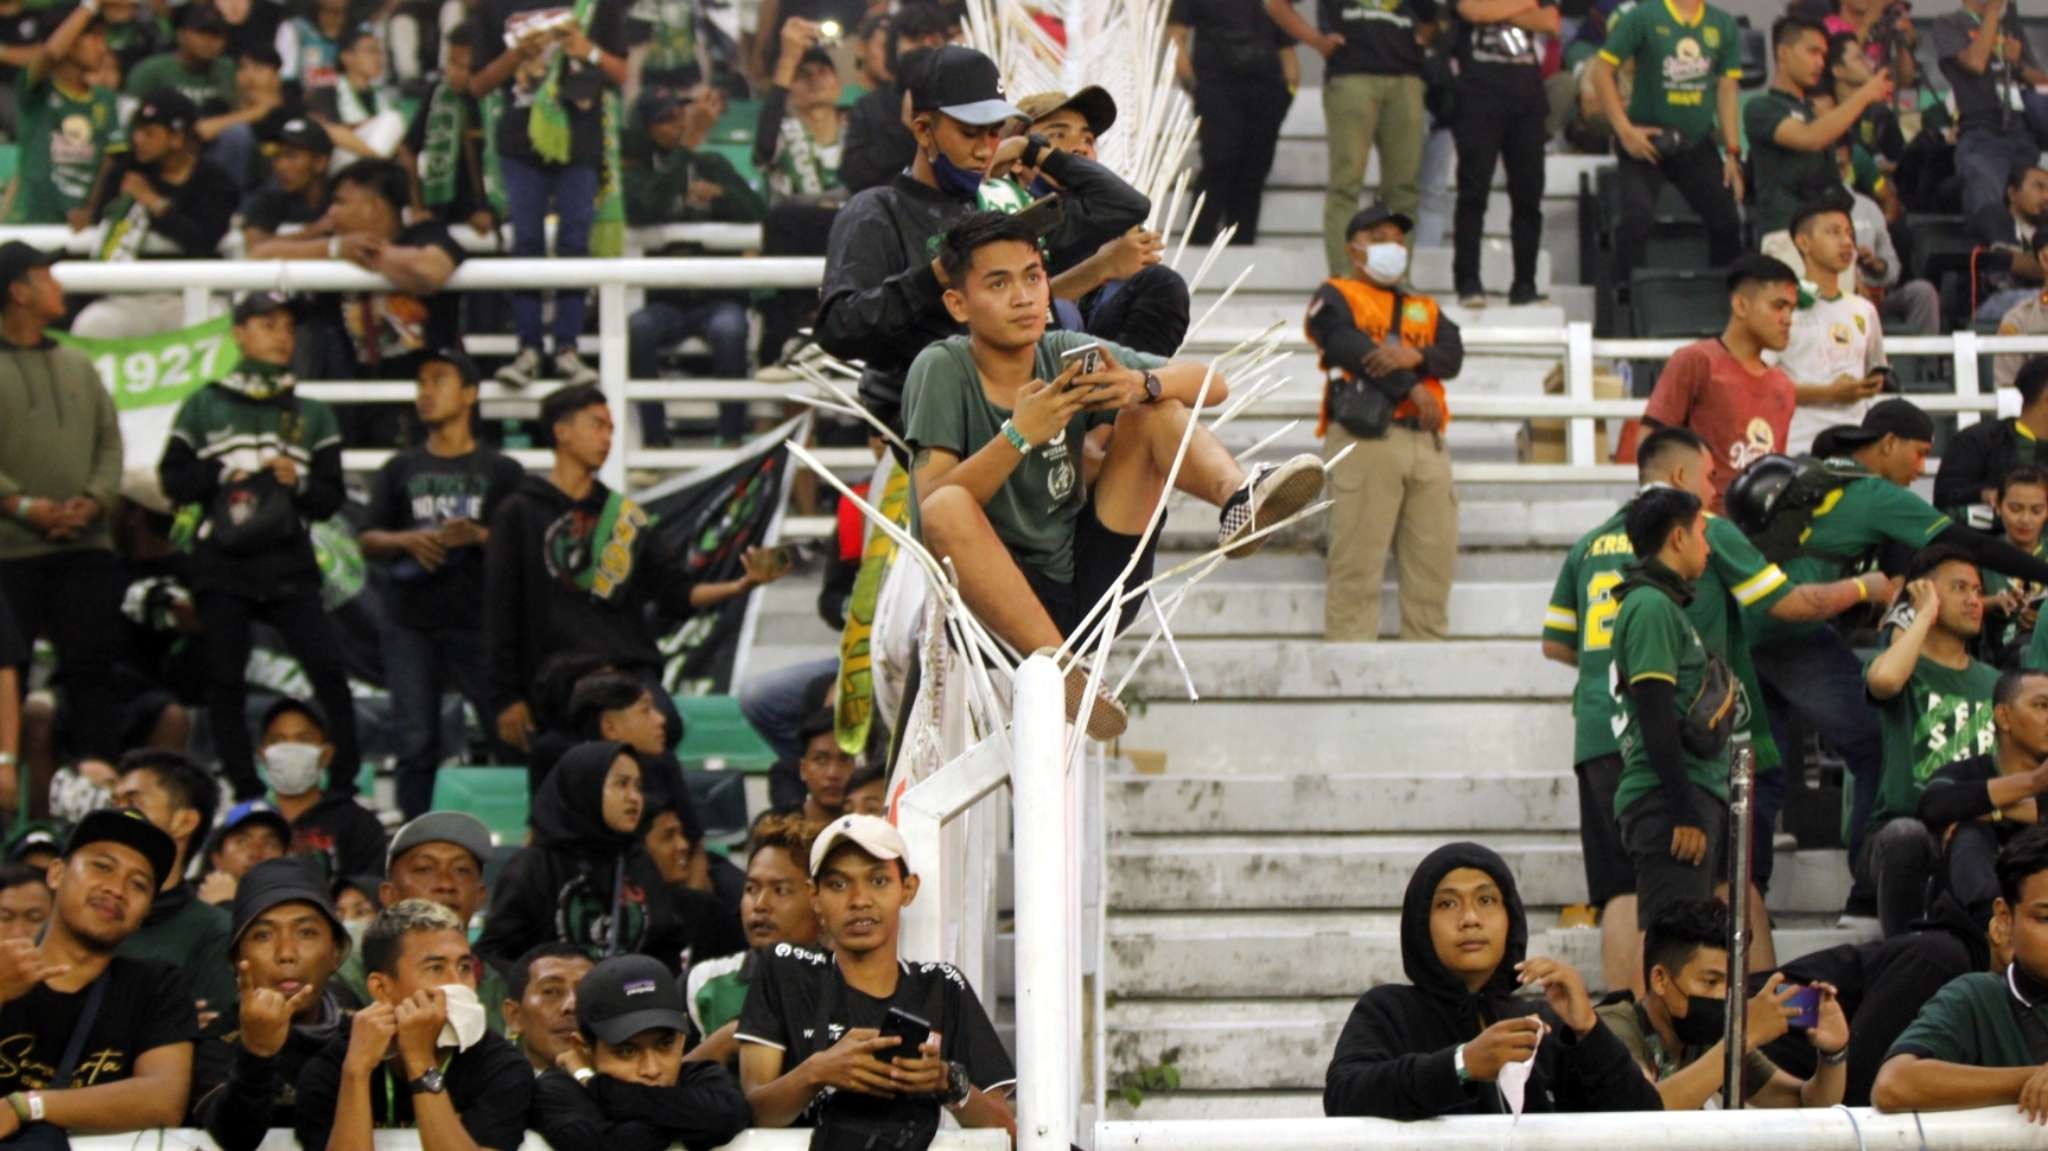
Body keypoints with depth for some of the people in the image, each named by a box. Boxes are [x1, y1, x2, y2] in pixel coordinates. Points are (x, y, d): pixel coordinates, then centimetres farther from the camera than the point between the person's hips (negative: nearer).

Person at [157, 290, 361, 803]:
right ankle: (246, 795, 8)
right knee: (224, 679, 0)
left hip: (290, 566, 0)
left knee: (328, 668, -13)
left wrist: (299, 481, -11)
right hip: (223, 563, 0)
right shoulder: (205, 406, 8)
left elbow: (332, 496, 8)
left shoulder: (314, 416, 12)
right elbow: (173, 478, 4)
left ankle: (343, 787, -8)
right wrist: (224, 472, -10)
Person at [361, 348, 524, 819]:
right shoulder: (400, 470, 15)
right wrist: (408, 541, -10)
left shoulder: (502, 471, 8)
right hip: (411, 626, 2)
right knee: (416, 745, 0)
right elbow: (369, 541, 11)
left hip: (480, 622, -2)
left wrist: (479, 535, -16)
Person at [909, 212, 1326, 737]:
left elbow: (1212, 385, 0)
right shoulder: (942, 370, -7)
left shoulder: (1067, 354, 4)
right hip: (1000, 603, -4)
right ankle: (1059, 669, -43)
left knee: (1153, 410, -2)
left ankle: (1239, 497, -32)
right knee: (949, 508, -35)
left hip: (1088, 583, 4)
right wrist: (1020, 435, -29)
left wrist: (1142, 386, -21)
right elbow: (932, 503, -19)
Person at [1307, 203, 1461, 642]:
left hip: (1426, 441, 6)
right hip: (1366, 437, -6)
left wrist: (1416, 357, -12)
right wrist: (1411, 389, -11)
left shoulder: (1425, 309, 28)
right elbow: (1349, 347, -6)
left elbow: (1453, 354, 10)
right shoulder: (1335, 297, 13)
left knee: (1433, 562, -1)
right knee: (1357, 563, -12)